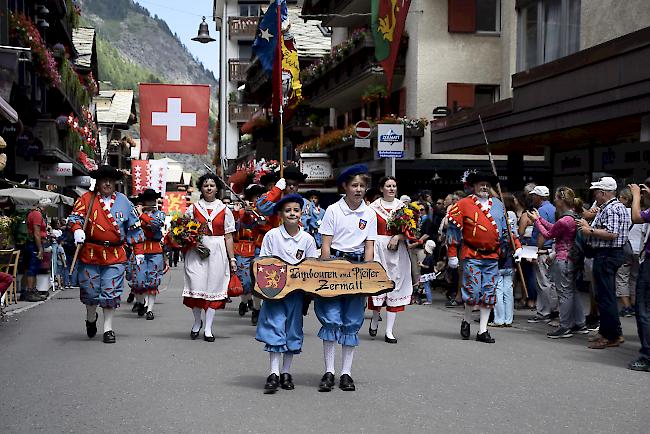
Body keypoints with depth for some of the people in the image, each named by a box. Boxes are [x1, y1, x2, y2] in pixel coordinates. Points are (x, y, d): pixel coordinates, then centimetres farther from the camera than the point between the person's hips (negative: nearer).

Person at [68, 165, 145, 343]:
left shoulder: (123, 201, 9)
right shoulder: (87, 199, 4)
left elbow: (134, 227, 12)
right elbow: (75, 217, -6)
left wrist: (138, 251, 8)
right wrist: (77, 230, -29)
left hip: (115, 254, 1)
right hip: (90, 252, 0)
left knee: (111, 292, -2)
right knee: (90, 290, 7)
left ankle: (108, 328, 9)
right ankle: (91, 318, 36)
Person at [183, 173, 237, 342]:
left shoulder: (224, 210, 8)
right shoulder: (193, 208, 8)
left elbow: (228, 236, 7)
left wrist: (232, 259, 4)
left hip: (217, 253, 0)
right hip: (196, 251, 0)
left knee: (213, 288, 0)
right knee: (196, 286, -6)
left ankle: (208, 329, 6)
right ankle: (197, 322, 19)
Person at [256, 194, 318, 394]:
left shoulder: (307, 239, 3)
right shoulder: (272, 235, -2)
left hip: (297, 289, 2)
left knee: (293, 330, 7)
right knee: (275, 327, -9)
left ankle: (286, 372, 17)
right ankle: (274, 373, -8)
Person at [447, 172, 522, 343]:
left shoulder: (498, 205, 13)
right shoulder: (464, 204, -2)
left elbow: (507, 228, 19)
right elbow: (454, 229, -2)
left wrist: (517, 247, 9)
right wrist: (452, 255, -5)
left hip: (492, 257, 4)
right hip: (472, 255, -4)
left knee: (489, 293, 3)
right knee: (473, 291, -8)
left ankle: (483, 331, 10)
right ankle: (467, 321, 19)